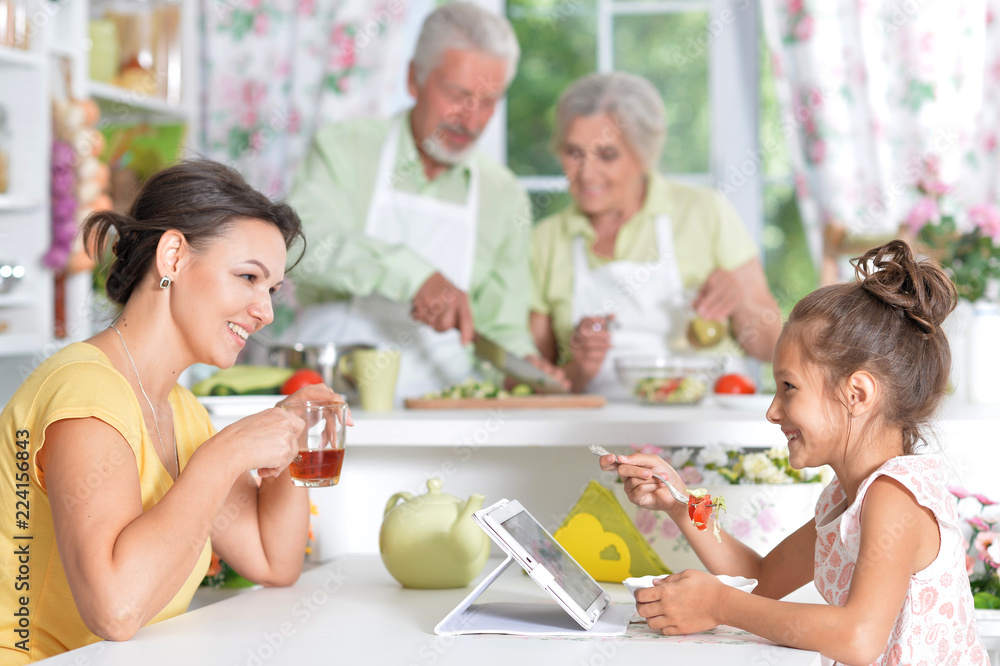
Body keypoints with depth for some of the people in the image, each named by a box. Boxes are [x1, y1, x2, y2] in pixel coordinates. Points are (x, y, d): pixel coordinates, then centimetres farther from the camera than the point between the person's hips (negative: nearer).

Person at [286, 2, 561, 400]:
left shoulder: (504, 196, 15)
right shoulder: (345, 149, 5)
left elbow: (502, 325, 18)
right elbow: (302, 243, -13)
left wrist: (525, 362, -4)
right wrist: (412, 273, -24)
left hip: (435, 409, 4)